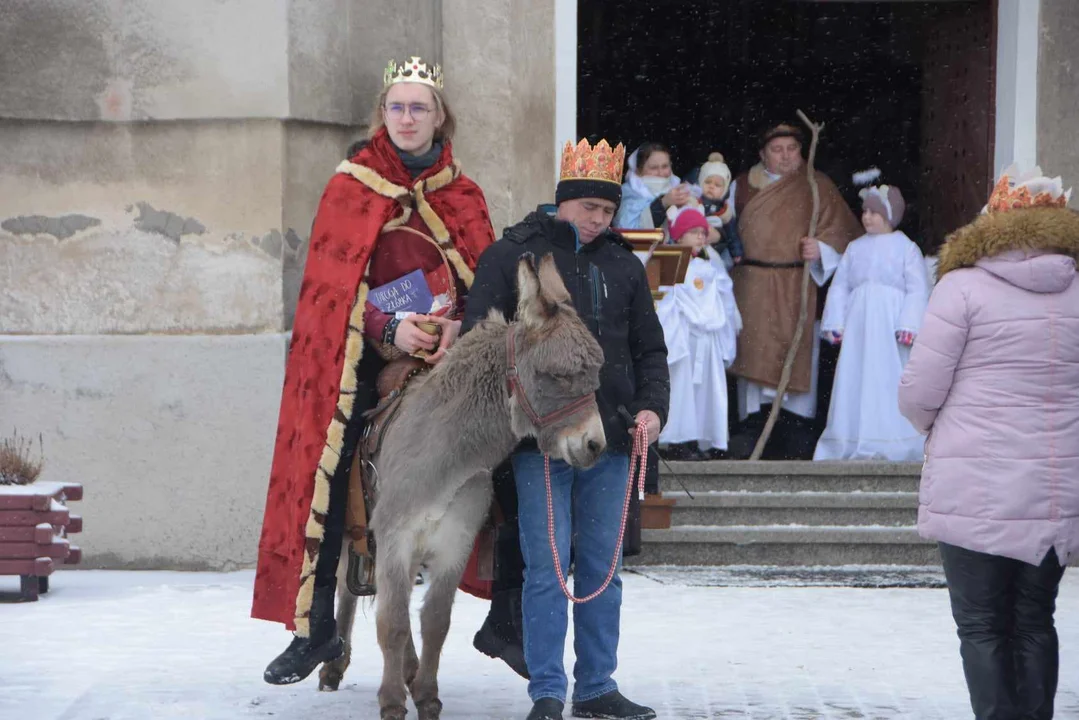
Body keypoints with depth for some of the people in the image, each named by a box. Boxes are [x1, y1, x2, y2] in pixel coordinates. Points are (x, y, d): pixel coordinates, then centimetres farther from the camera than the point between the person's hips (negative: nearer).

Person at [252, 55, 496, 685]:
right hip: (359, 361, -1)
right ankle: (316, 629, 6)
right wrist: (386, 327, -19)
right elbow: (332, 279, -4)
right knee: (327, 487, -5)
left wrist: (460, 325, -15)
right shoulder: (351, 187, 2)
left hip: (444, 358, 2)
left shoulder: (464, 197, 9)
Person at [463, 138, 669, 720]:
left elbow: (649, 349, 19)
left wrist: (651, 407, 2)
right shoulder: (511, 255, 1)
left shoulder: (624, 265, 14)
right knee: (546, 567, -6)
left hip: (611, 440, 4)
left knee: (602, 568, 8)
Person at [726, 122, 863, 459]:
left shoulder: (817, 186, 7)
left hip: (799, 285, -1)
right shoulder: (742, 186, 13)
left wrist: (821, 249, -14)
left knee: (798, 349, -4)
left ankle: (797, 427, 0)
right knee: (754, 351, -3)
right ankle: (754, 422, 0)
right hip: (754, 288, 1)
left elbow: (840, 230, 3)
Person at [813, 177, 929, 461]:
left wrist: (908, 327, -15)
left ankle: (891, 445, -1)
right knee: (854, 380, 3)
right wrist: (835, 323, 3)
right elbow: (839, 286, 13)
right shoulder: (855, 248, 14)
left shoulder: (906, 248, 1)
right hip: (858, 326, 4)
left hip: (890, 327, -4)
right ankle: (853, 445, 8)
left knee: (889, 382, -5)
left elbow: (917, 290, -5)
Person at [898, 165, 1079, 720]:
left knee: (983, 627, 2)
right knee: (1034, 622, 15)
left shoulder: (964, 287, -9)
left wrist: (932, 427, 12)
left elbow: (919, 392, -9)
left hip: (977, 488, -4)